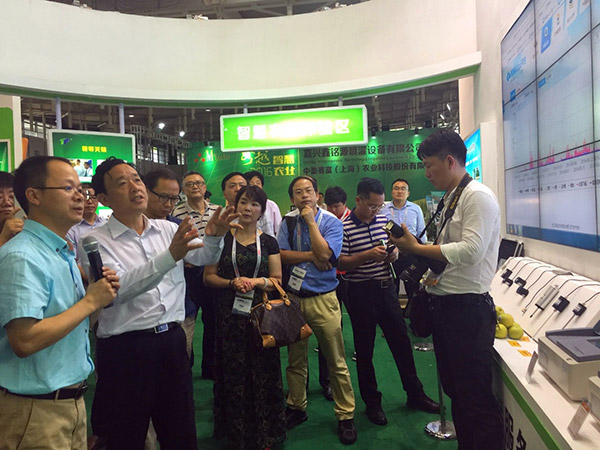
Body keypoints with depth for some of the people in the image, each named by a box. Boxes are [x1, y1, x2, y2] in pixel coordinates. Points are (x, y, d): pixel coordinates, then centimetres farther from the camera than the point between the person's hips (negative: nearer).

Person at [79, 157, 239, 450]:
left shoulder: (168, 230, 8)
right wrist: (169, 256, -33)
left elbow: (205, 257, 2)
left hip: (172, 339, 4)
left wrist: (213, 237, -20)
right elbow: (117, 289, -22)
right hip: (125, 349, -4)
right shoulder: (96, 241, -8)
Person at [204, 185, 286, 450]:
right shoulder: (222, 239, 3)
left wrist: (259, 281, -13)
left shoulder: (268, 242, 6)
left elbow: (277, 280, 7)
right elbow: (208, 276, 3)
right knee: (234, 374, 4)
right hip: (230, 315, -1)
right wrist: (232, 282, -13)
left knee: (262, 374, 4)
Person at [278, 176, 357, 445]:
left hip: (323, 299, -3)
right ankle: (296, 408, 33)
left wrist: (310, 221, -13)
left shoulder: (331, 222, -4)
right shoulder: (288, 222, 5)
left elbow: (324, 254, -19)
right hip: (293, 298, 3)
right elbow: (282, 254, -7)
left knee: (336, 362, 2)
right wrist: (312, 256, -15)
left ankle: (345, 416, 18)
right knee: (295, 360, 15)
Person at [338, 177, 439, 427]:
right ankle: (372, 403, 24)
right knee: (364, 349, 8)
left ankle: (415, 394, 31)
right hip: (361, 292, -5)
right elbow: (340, 263, -15)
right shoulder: (344, 227, -12)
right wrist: (368, 255, -25)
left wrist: (393, 254, -5)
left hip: (387, 287, 5)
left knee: (401, 341, 13)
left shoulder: (383, 220, 5)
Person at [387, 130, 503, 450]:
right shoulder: (449, 200, 15)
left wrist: (415, 248, -17)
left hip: (468, 307, -9)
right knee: (454, 390, 20)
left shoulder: (478, 196, -13)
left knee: (475, 396, 1)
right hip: (444, 303, 9)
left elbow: (471, 250, -24)